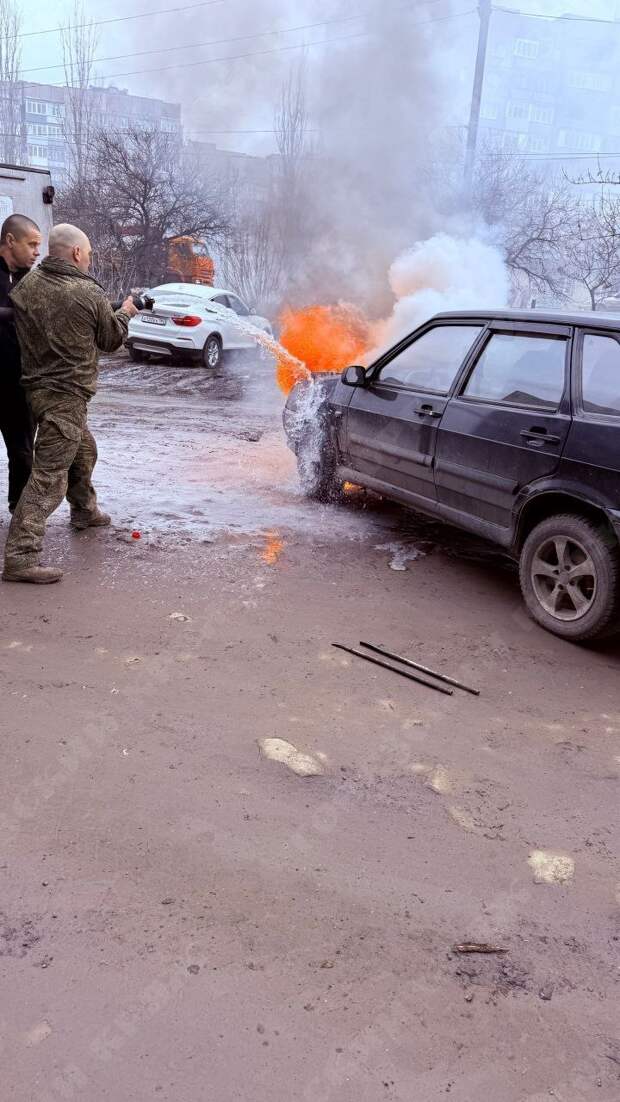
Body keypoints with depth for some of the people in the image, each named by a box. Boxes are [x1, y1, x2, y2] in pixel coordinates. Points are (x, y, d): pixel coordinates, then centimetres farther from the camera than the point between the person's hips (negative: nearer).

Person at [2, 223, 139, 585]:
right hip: (66, 393, -8)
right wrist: (125, 313, 23)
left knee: (83, 452, 29)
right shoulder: (90, 293, -14)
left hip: (38, 387, 8)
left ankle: (84, 510, 49)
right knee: (50, 474, -8)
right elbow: (111, 339, 1)